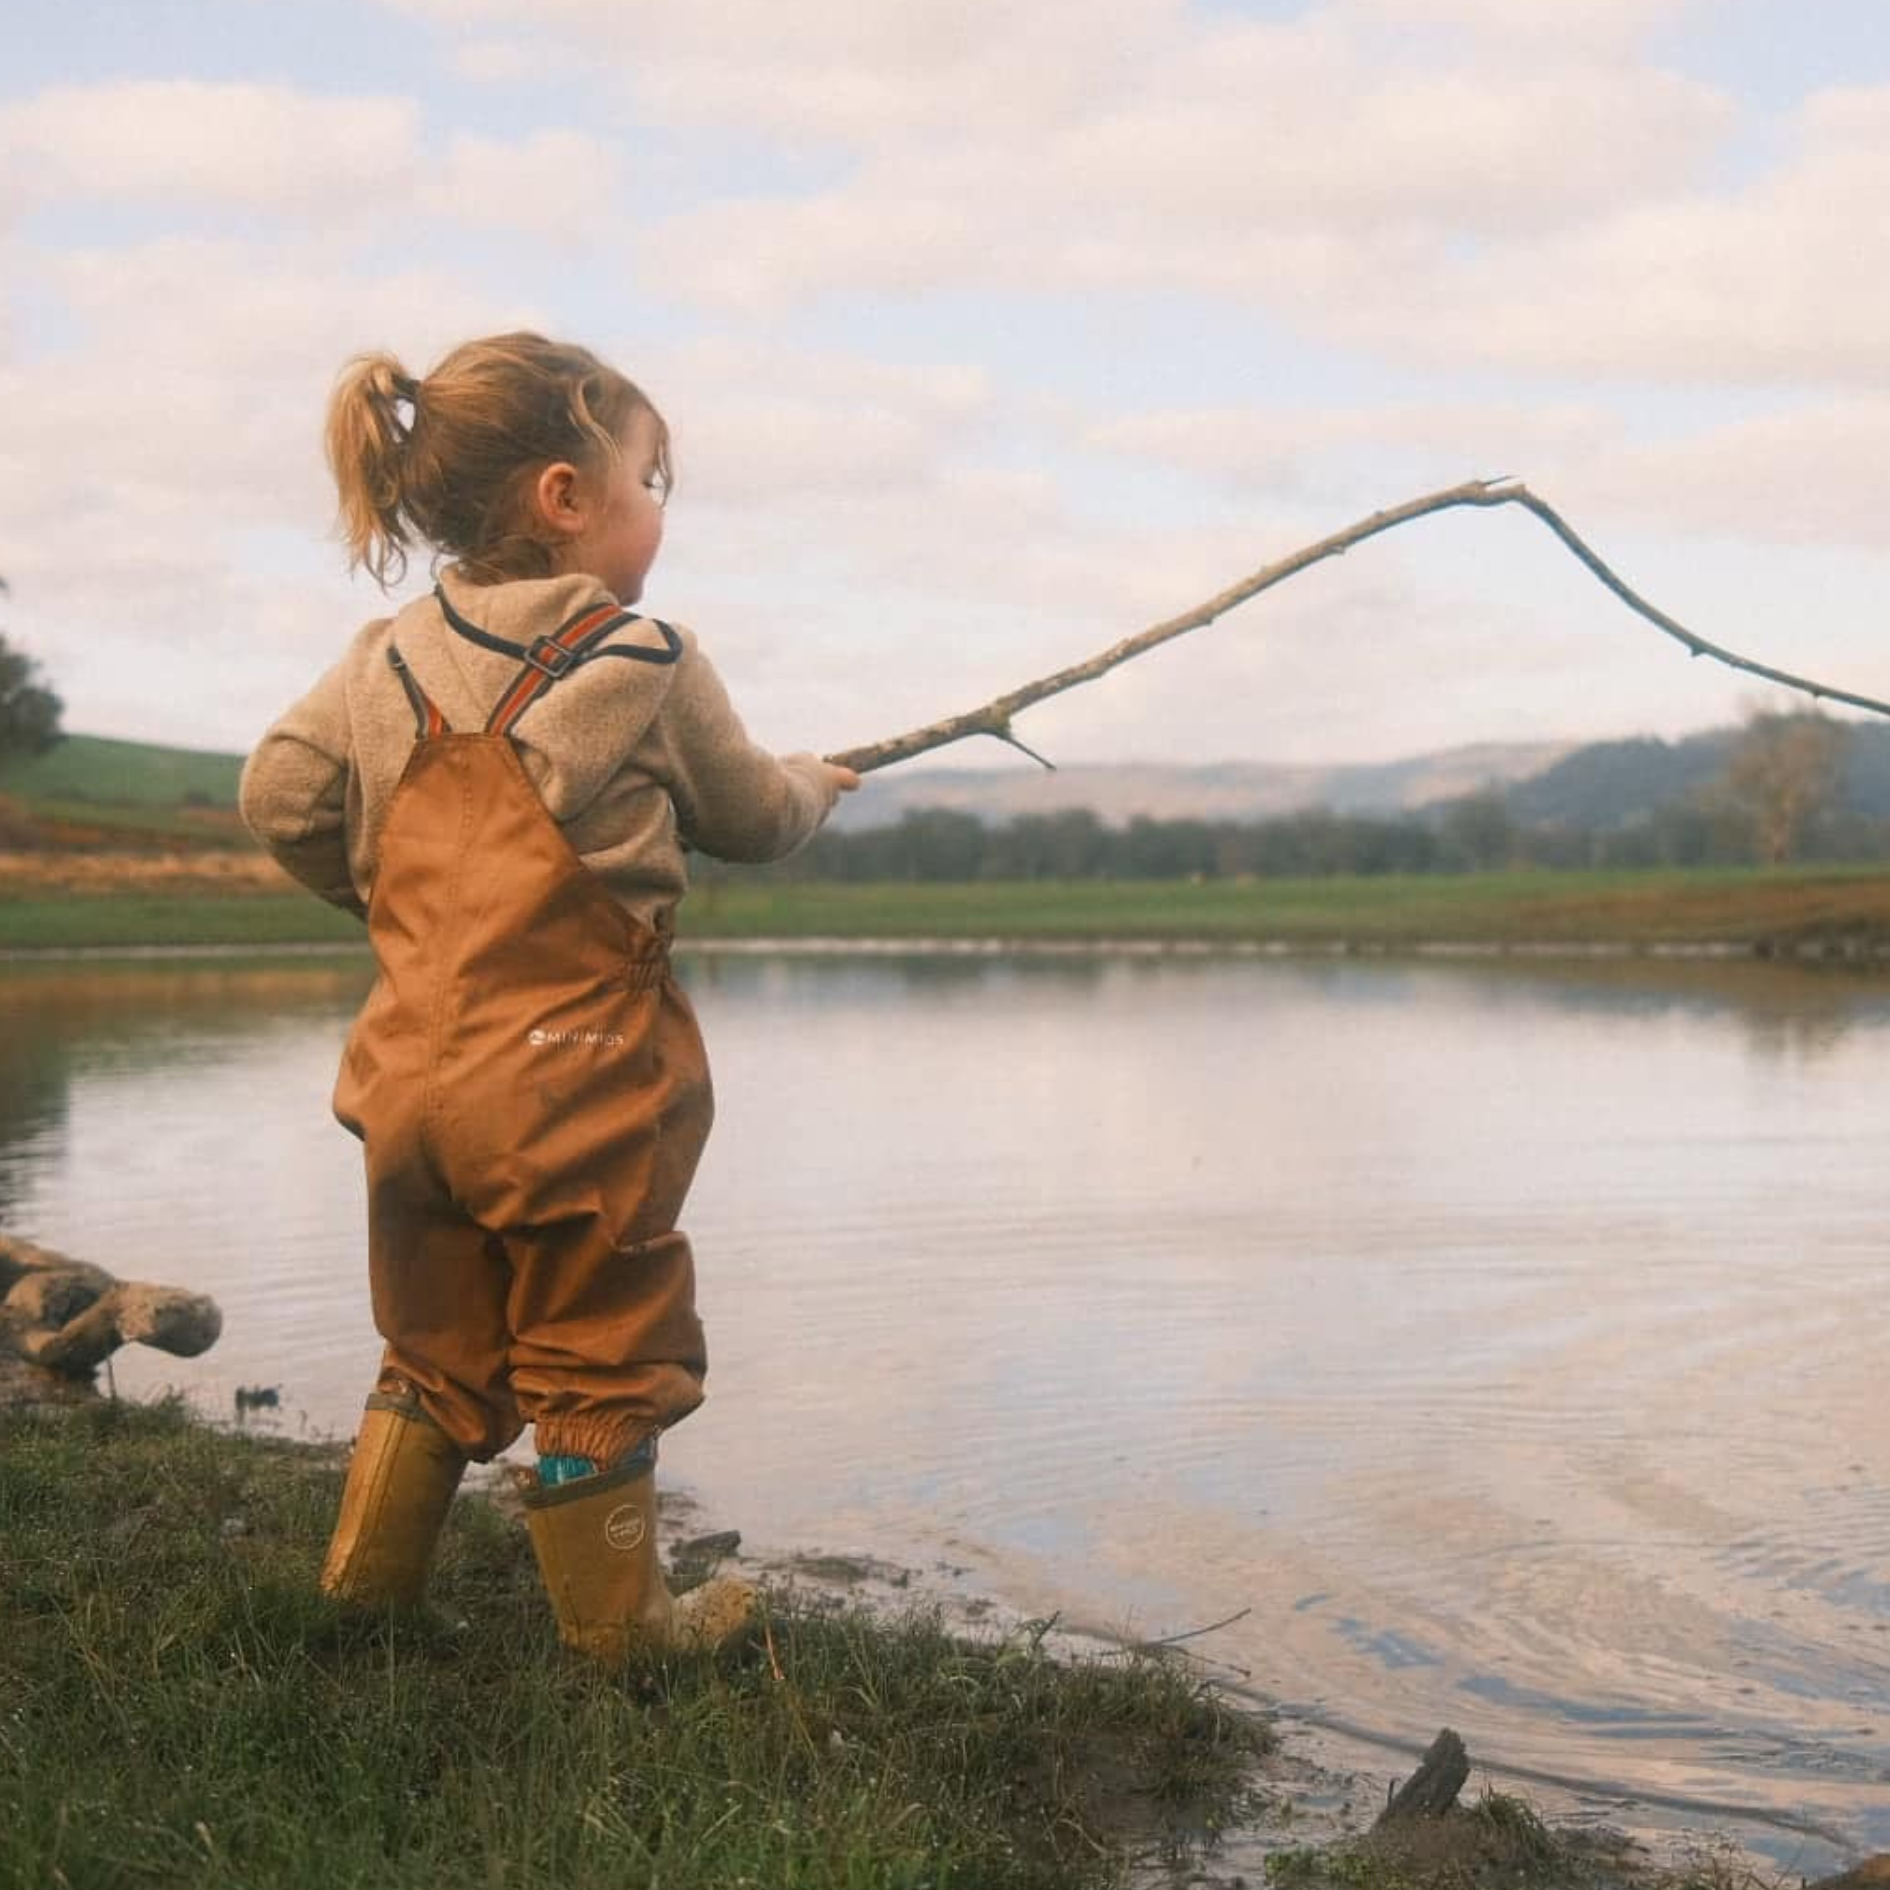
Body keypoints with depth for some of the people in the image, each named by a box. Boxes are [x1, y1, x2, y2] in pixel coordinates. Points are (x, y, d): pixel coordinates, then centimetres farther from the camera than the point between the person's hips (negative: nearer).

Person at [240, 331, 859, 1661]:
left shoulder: (386, 662, 4)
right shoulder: (644, 663, -9)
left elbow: (280, 797, 5)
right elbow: (751, 817, 3)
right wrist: (813, 787, 25)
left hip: (416, 1084, 6)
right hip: (576, 1092, -6)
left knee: (440, 1351, 22)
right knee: (601, 1363, 8)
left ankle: (367, 1580, 31)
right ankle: (619, 1624, 20)